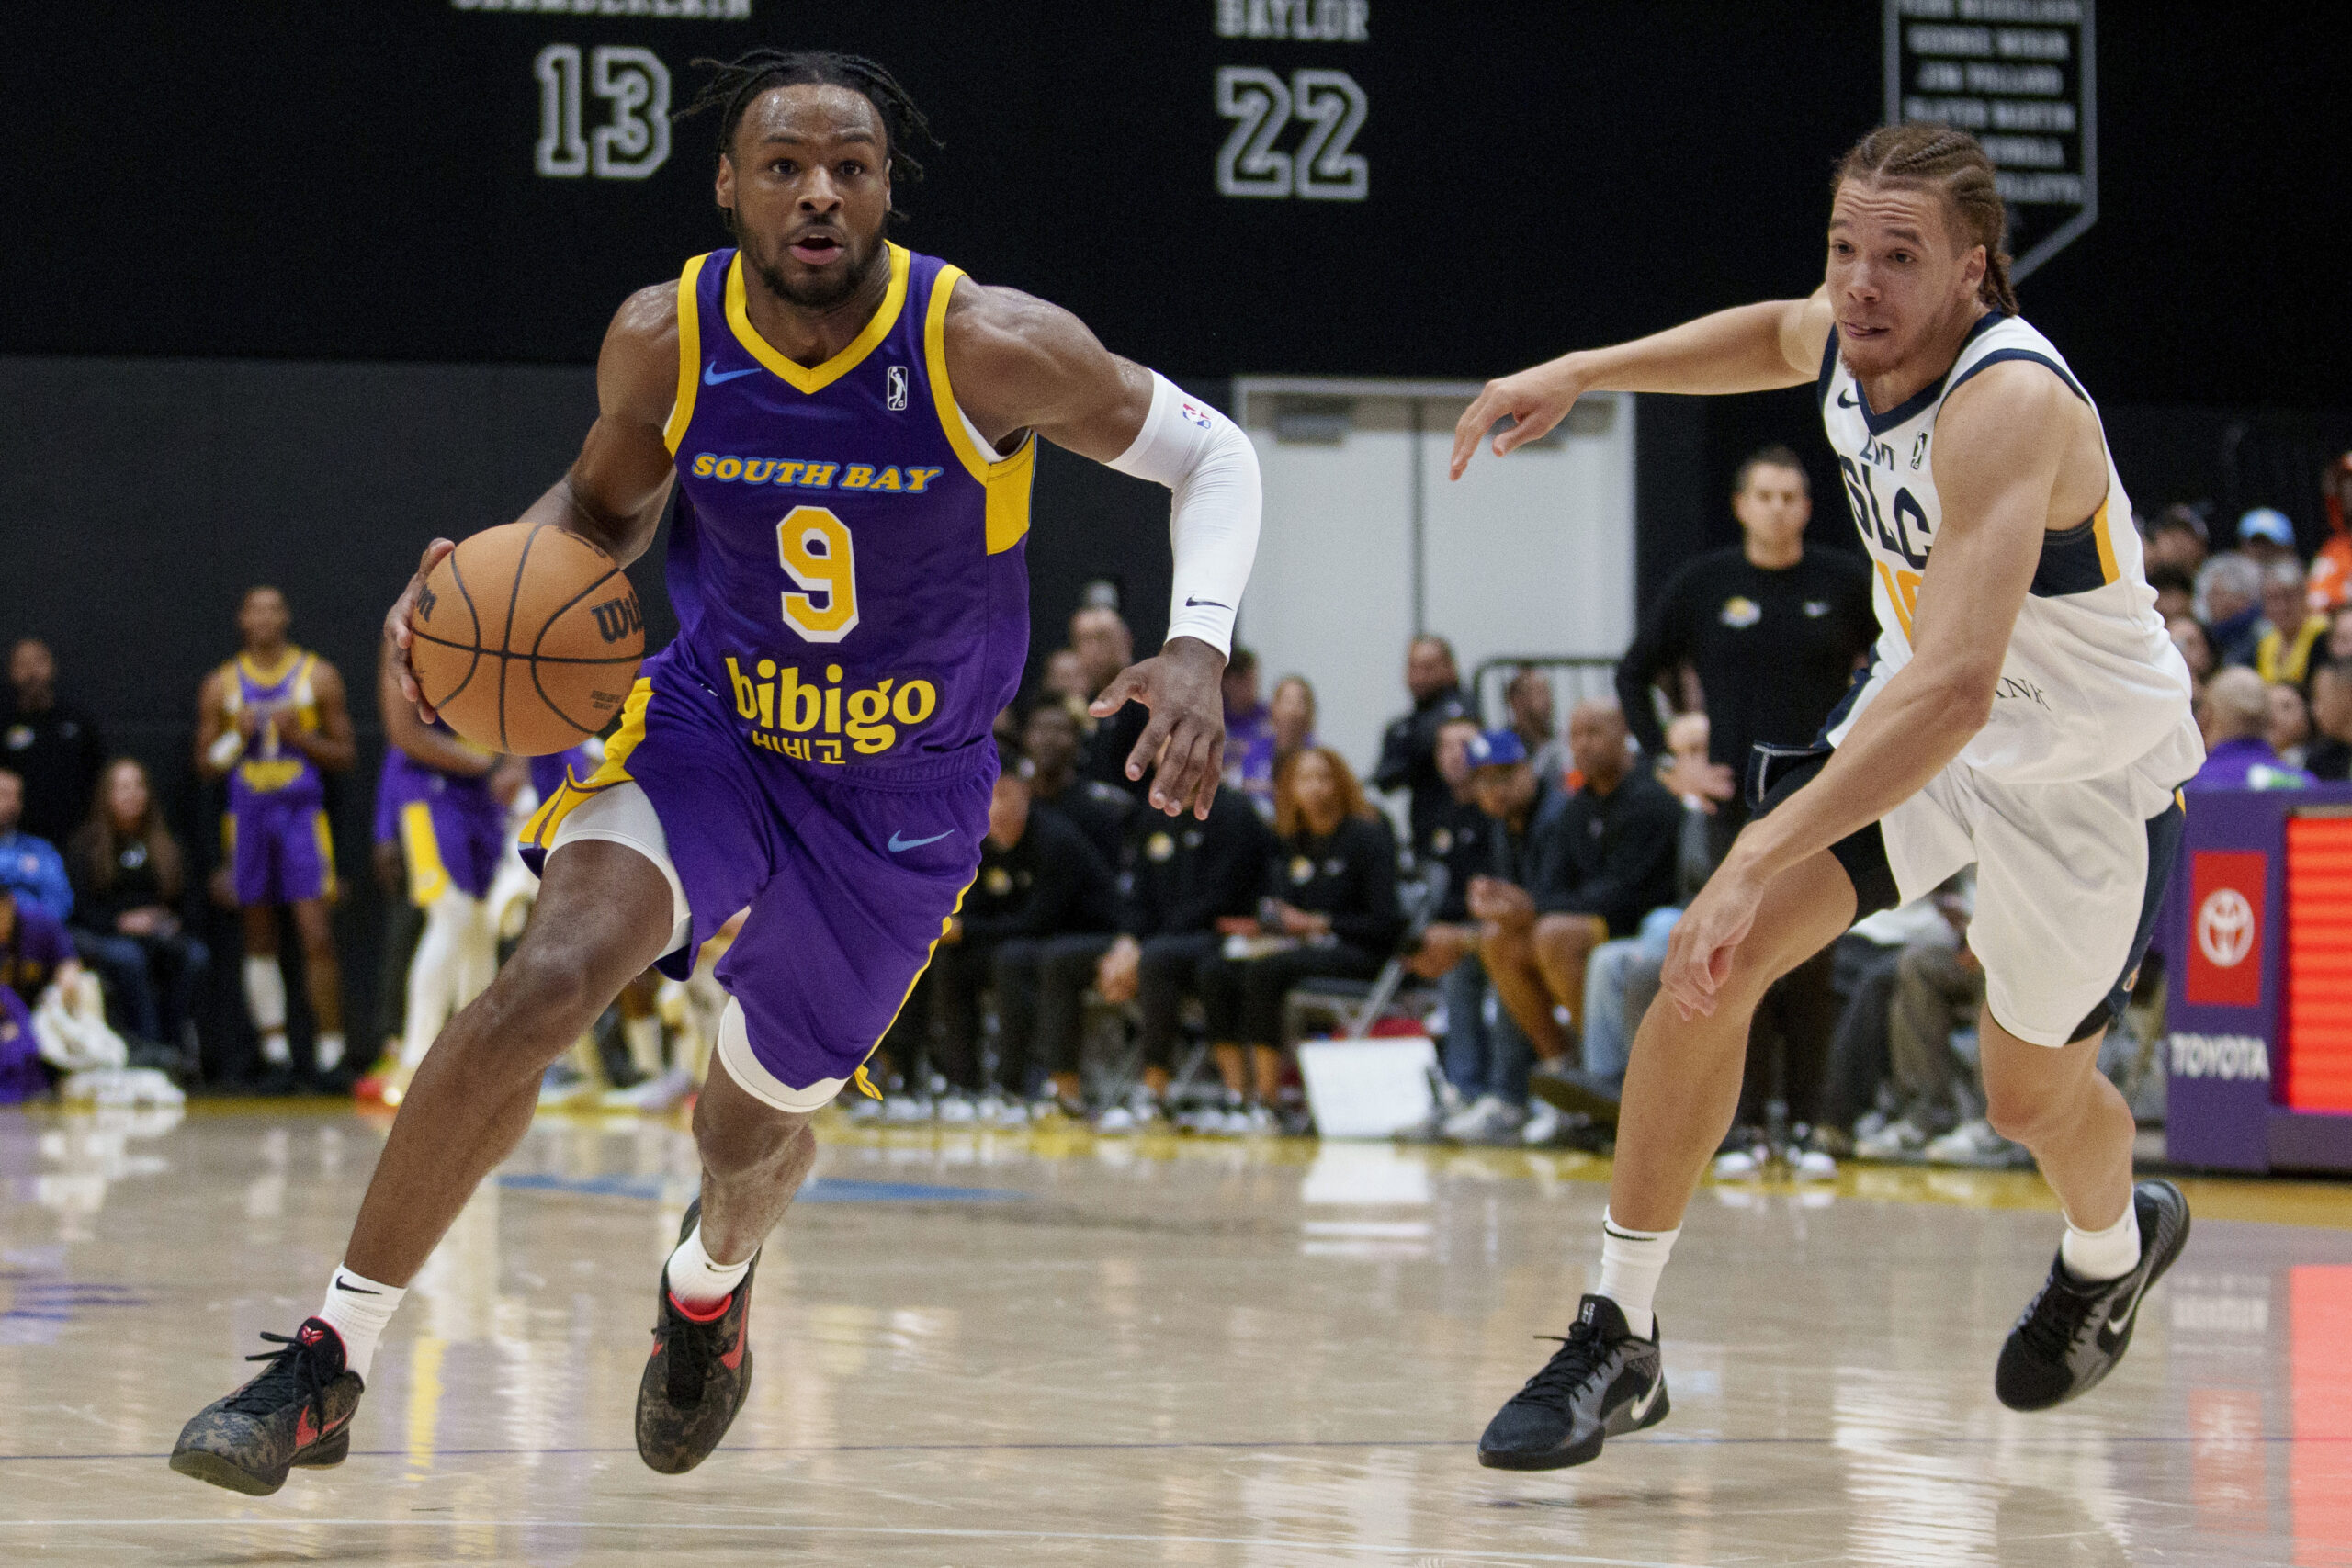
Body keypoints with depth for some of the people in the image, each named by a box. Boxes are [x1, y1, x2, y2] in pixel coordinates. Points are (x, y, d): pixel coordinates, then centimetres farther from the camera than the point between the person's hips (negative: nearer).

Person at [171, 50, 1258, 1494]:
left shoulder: (991, 349, -24)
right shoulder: (664, 339, -15)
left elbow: (1211, 453, -12)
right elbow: (606, 504, 6)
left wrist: (1197, 642, -29)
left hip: (907, 793, 0)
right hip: (710, 724, 0)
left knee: (761, 1118, 15)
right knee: (553, 974, -27)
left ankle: (711, 1279, 56)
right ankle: (329, 1367, -21)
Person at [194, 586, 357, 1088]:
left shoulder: (319, 676, 4)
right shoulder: (222, 685, 8)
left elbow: (345, 754, 5)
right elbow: (206, 762, 10)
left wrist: (301, 735, -12)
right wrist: (238, 736, -9)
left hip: (302, 814, -2)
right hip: (247, 816, 2)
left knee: (317, 936, -12)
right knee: (259, 940, 4)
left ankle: (330, 1054, -9)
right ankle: (275, 1055, 9)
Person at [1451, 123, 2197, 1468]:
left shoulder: (2009, 405, -38)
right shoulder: (1853, 330, -14)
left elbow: (1956, 689, -50)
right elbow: (1776, 337, 16)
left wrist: (1758, 865, -56)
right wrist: (1581, 373, 4)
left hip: (2087, 775, -6)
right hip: (1919, 717, 6)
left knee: (2034, 1098, 15)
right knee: (1707, 965, -15)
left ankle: (2115, 1244, 53)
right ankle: (1619, 1342, -6)